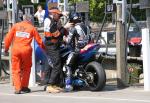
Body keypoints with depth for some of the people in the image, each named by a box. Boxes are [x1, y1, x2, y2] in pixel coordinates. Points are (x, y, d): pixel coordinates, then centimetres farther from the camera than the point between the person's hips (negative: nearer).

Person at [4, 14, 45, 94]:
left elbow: (8, 37, 7)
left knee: (16, 69, 5)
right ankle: (24, 87, 20)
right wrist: (44, 48, 26)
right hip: (26, 50, -1)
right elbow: (39, 40, 11)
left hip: (16, 49, 1)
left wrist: (6, 47, 18)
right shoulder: (32, 28, 7)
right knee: (26, 69, 18)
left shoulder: (16, 26, 9)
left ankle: (17, 88, -5)